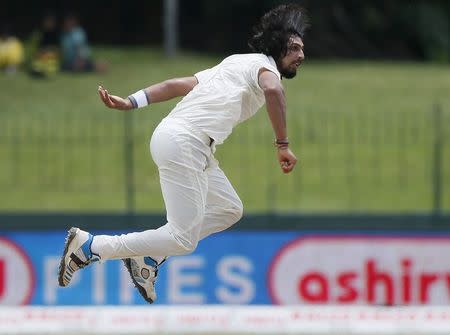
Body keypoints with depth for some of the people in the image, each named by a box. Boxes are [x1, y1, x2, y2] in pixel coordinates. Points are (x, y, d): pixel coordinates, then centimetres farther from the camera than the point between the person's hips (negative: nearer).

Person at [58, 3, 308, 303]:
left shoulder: (234, 64, 27)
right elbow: (273, 90, -23)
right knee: (183, 240, -10)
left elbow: (178, 84, 19)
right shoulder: (264, 65, 1)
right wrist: (282, 145, -18)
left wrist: (131, 103, 12)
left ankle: (148, 256, 16)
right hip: (183, 143, -10)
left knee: (230, 210, 19)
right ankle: (90, 247, -7)